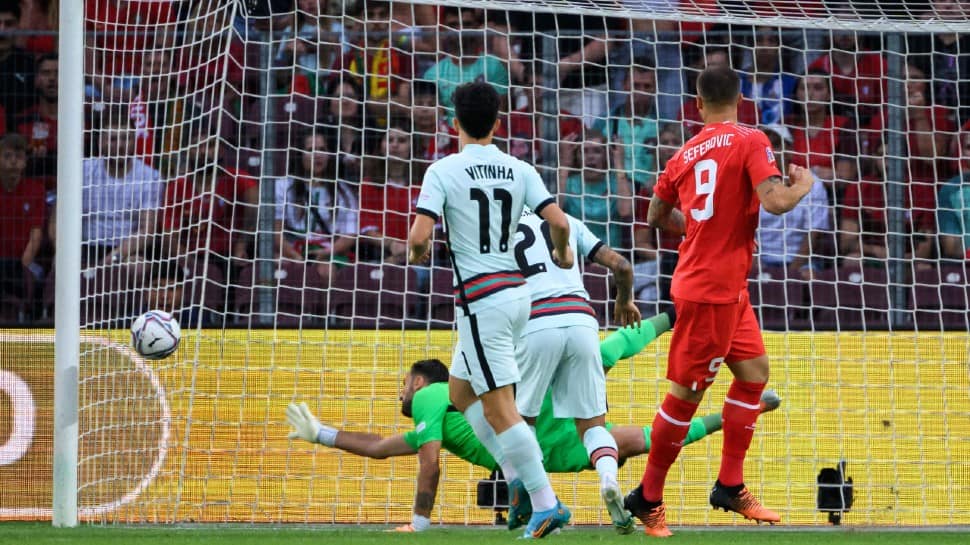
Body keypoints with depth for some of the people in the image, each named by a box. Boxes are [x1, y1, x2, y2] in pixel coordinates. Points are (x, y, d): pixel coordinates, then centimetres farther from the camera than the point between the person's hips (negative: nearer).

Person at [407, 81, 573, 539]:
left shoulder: (443, 171, -8)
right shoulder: (519, 171, 4)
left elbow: (419, 235, -17)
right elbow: (558, 222, -4)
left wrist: (417, 253, 7)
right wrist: (561, 255, 18)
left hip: (482, 299, -7)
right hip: (517, 290, 7)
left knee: (498, 407, -5)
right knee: (461, 391, 21)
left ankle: (545, 503, -9)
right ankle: (519, 477, 13)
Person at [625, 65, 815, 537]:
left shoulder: (686, 153, 9)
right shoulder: (750, 142, -11)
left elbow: (657, 215, 18)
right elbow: (775, 201, -22)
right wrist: (803, 184, -2)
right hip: (713, 289, -8)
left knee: (754, 369, 16)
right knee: (686, 392, -1)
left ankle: (731, 486, 18)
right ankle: (647, 499, 6)